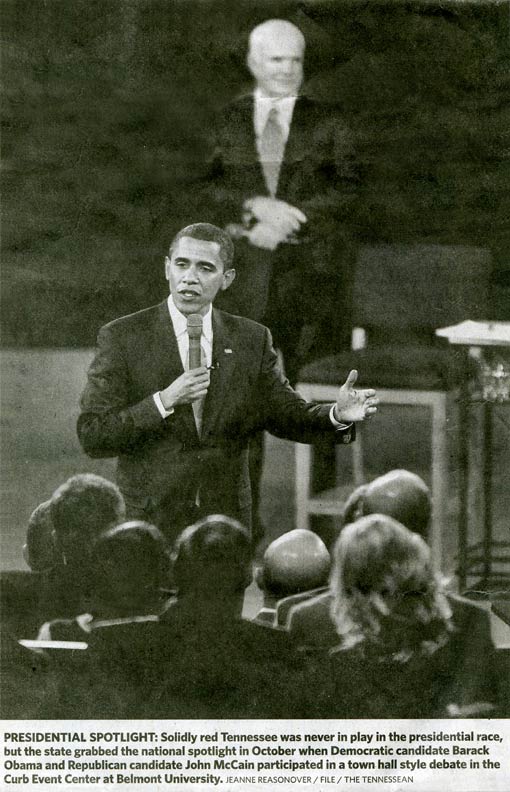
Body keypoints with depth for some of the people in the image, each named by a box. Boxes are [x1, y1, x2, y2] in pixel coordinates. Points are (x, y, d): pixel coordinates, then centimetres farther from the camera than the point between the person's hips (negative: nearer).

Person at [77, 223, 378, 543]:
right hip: (148, 520, -2)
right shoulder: (122, 337, -2)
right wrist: (163, 402, -19)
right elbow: (91, 436, -7)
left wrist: (337, 415, -12)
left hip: (226, 520, 2)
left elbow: (287, 414, 8)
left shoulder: (252, 339, 7)